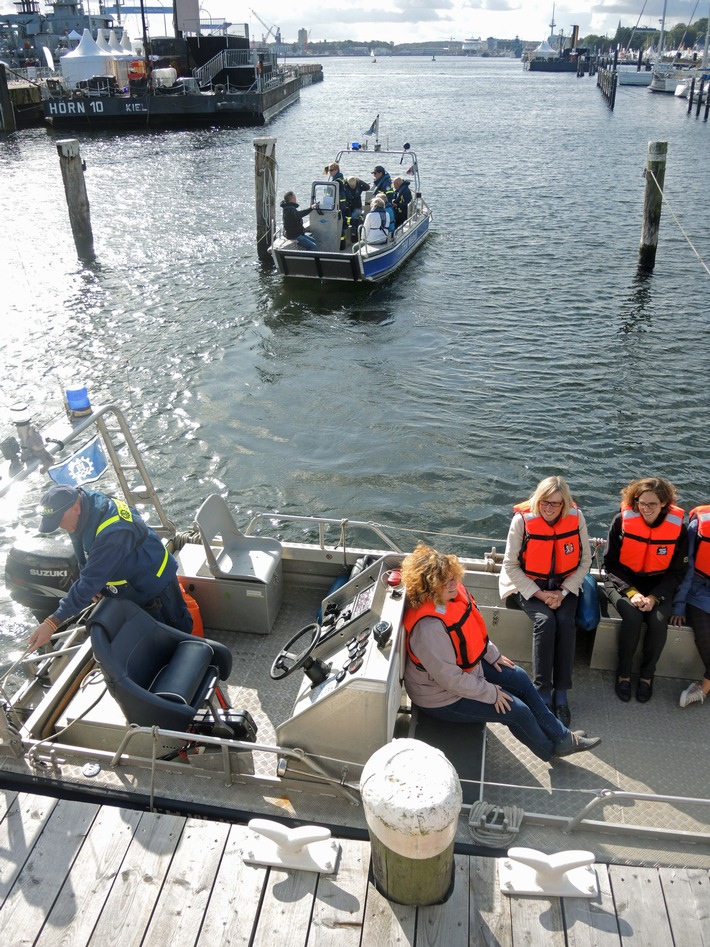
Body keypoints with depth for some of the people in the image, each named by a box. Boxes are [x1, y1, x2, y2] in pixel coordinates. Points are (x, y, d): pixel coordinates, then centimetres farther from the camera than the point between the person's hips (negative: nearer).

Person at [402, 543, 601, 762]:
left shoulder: (451, 593, -14)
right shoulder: (429, 627, -39)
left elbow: (473, 629, 8)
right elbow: (451, 679, -31)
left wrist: (492, 655, 11)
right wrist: (490, 693, -18)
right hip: (443, 697, -8)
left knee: (519, 678, 12)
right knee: (517, 710, -2)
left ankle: (562, 736, 30)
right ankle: (551, 749, 29)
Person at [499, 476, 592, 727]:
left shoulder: (576, 518, -10)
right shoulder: (523, 519, -17)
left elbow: (585, 560, -1)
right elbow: (510, 565, -12)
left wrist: (563, 593, -12)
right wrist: (540, 594, -17)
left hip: (563, 585, 2)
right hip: (528, 584, -2)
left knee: (566, 622, -25)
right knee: (545, 621, -28)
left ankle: (561, 694, -17)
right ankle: (543, 692, -20)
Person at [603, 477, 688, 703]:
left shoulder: (678, 527, -9)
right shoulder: (622, 521, -12)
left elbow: (677, 572, -1)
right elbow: (610, 563, -6)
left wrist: (654, 597, -15)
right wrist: (631, 592, -19)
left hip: (658, 586, 1)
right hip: (622, 582, -1)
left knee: (658, 622, -26)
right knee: (632, 617, -29)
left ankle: (647, 675, 0)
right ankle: (623, 673, -6)